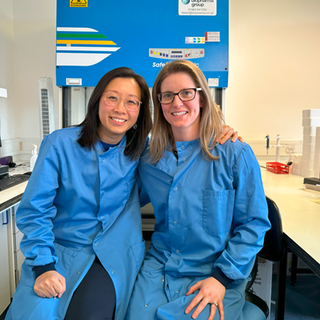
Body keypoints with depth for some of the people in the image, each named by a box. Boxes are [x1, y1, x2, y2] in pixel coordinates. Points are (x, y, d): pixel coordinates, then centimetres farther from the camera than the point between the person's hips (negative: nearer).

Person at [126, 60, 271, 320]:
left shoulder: (235, 154, -8)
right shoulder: (149, 161, 3)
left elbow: (255, 223, -6)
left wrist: (222, 277, -13)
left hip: (215, 274, -2)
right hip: (158, 269, 3)